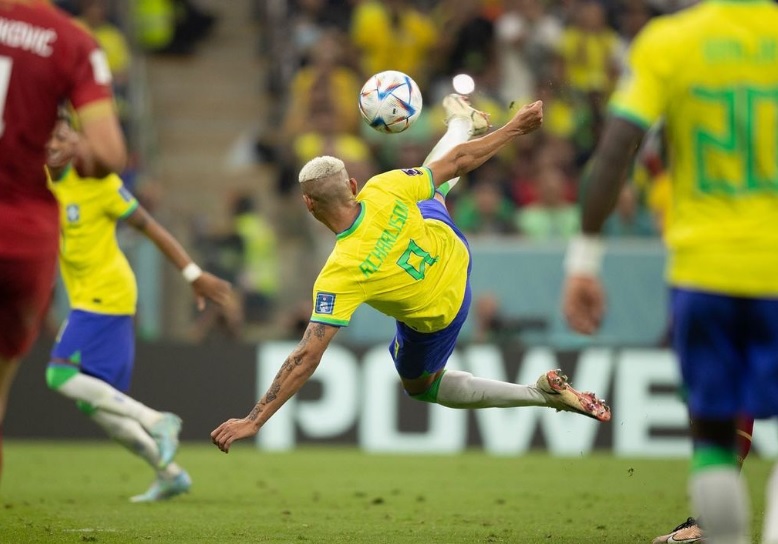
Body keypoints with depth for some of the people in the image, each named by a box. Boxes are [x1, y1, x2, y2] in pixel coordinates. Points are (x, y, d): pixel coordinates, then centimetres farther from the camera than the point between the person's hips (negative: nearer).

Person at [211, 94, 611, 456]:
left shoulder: (339, 274, -42)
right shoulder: (381, 190, -32)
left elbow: (306, 358, -42)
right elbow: (458, 162, -21)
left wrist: (253, 421, -40)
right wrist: (515, 127, -5)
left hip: (435, 317, -5)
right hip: (452, 251, 5)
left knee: (419, 386, 24)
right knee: (428, 186, 34)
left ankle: (541, 393, 12)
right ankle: (465, 122, 69)